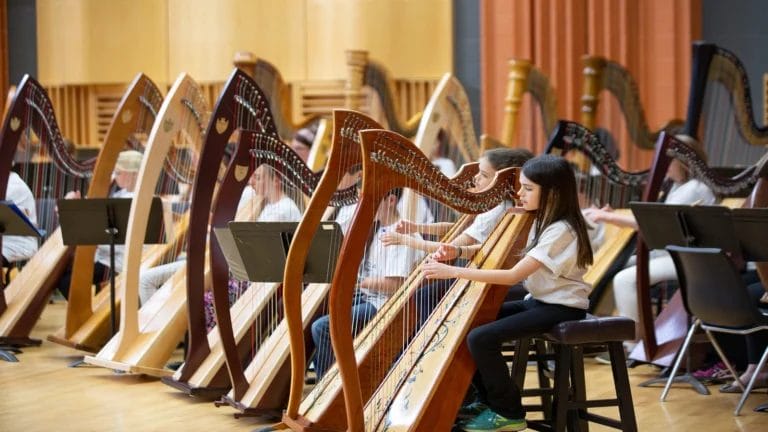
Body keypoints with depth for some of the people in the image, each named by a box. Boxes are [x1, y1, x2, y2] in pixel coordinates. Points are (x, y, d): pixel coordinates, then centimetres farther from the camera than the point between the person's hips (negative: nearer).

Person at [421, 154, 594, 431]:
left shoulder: (561, 231, -22)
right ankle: (488, 399, 13)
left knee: (480, 338, -21)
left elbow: (513, 275, -28)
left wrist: (455, 272, -29)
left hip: (561, 308, -10)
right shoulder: (541, 222, 8)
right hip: (539, 300, 10)